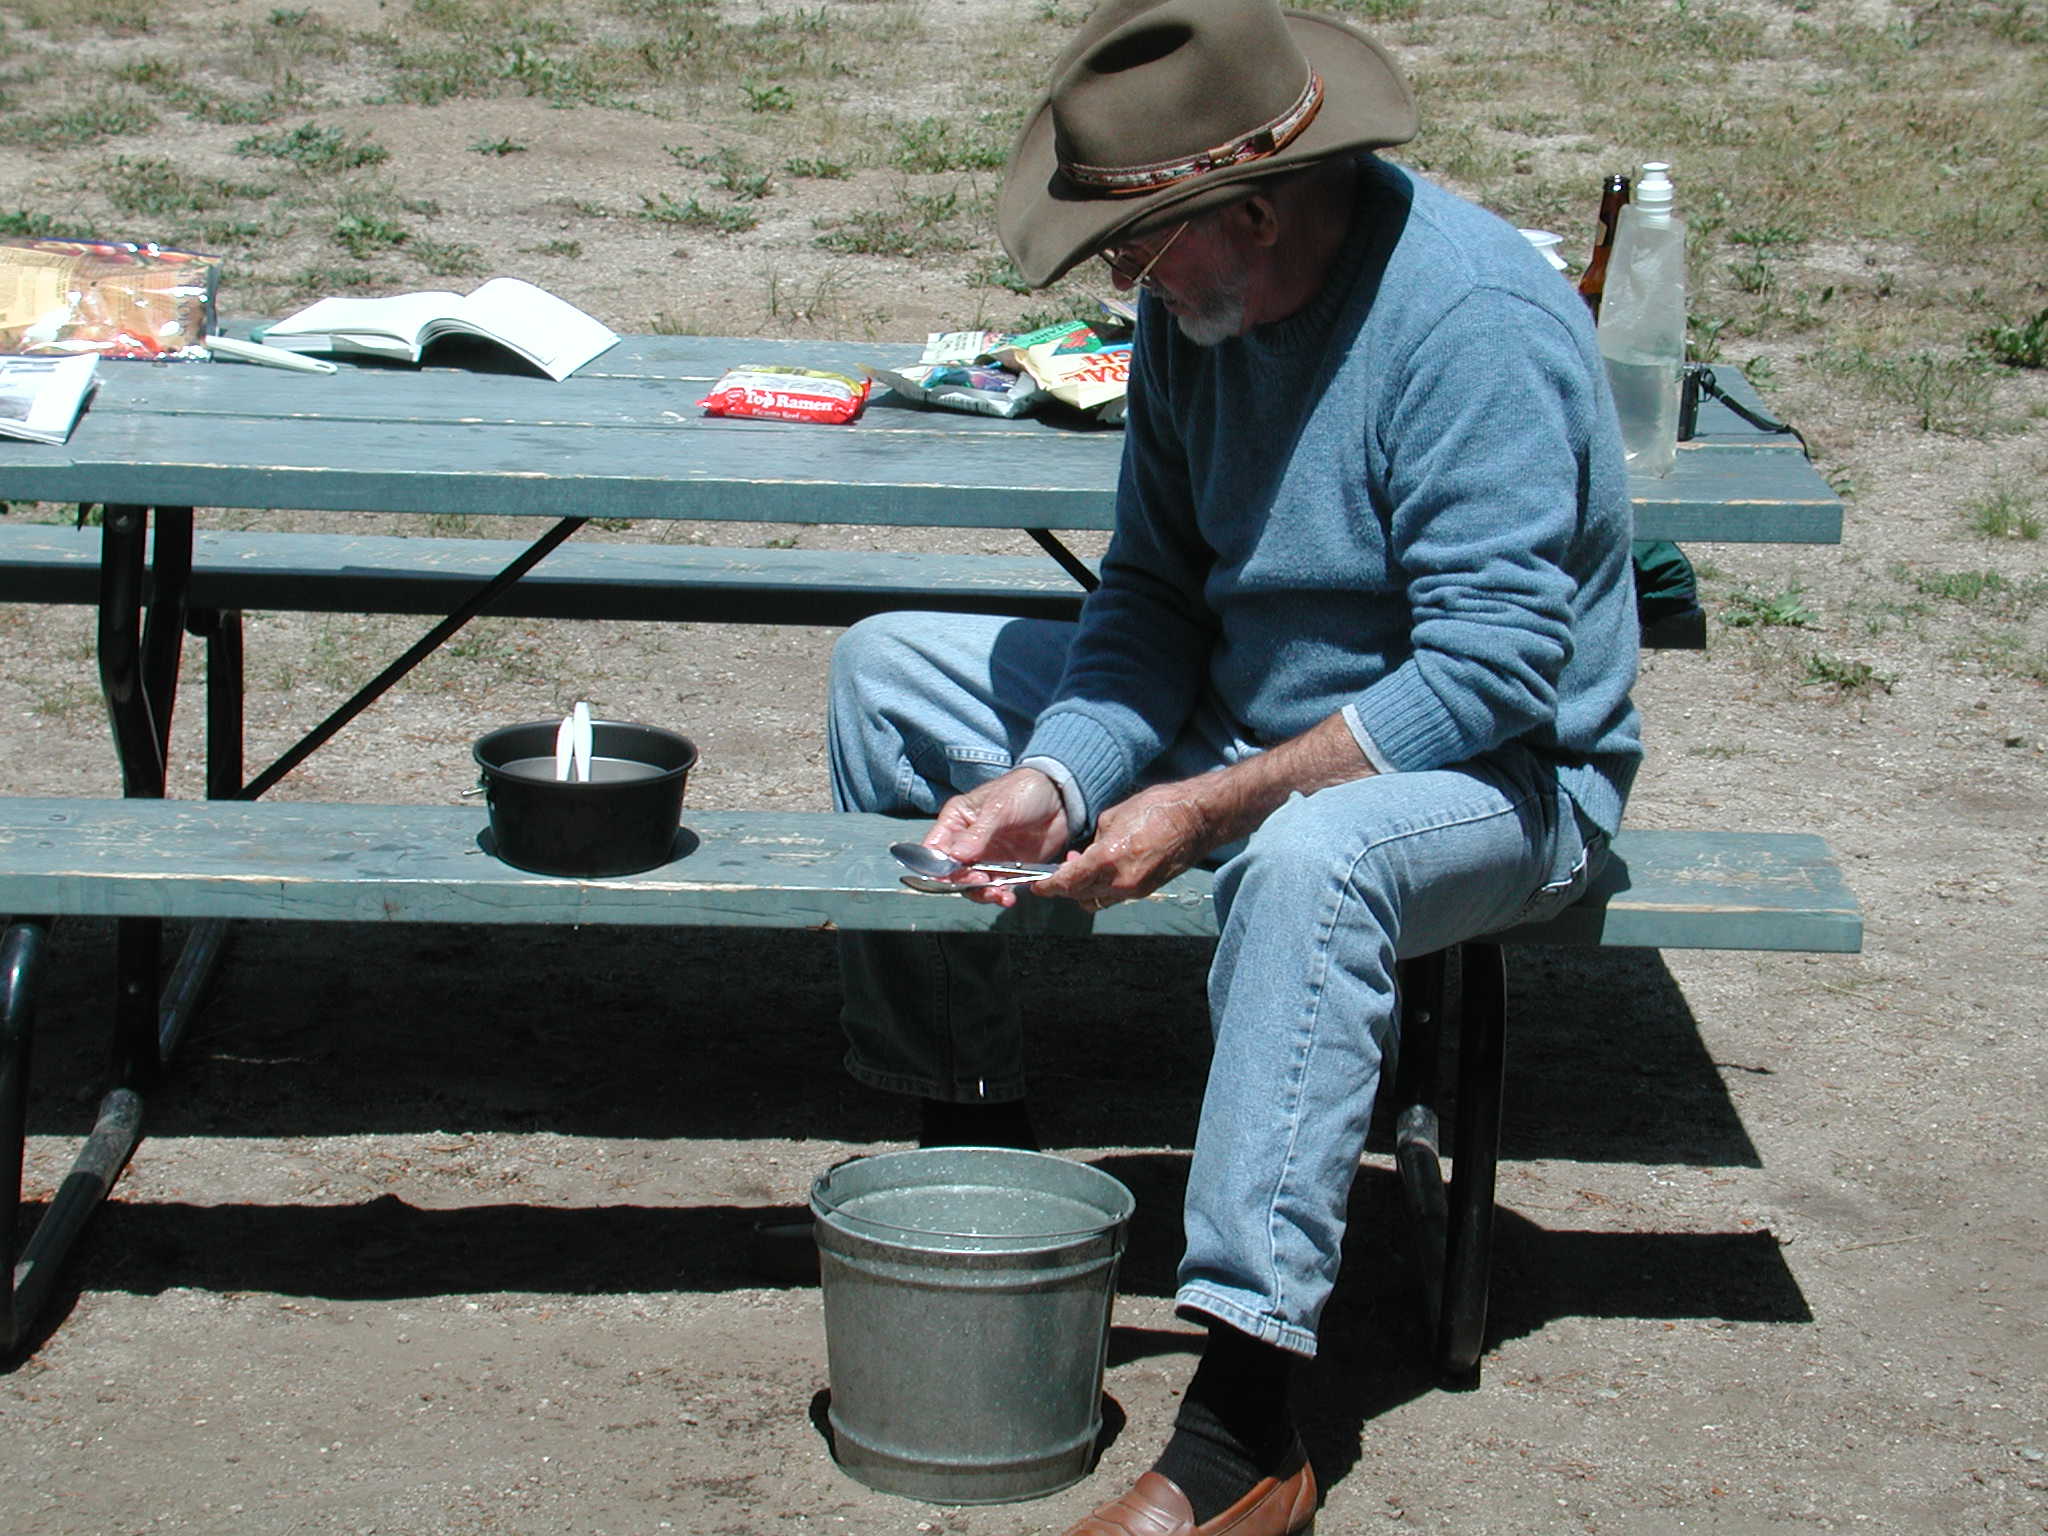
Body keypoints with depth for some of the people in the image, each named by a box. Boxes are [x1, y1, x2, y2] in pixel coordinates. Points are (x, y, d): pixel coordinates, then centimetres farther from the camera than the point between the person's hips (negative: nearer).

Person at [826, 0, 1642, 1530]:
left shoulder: (1475, 320, -27)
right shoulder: (1193, 304, -3)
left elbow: (1492, 670, -30)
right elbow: (1156, 596, 2)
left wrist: (1203, 808, -32)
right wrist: (1056, 779, -17)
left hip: (1504, 772, -8)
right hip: (1247, 719, 8)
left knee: (1310, 857, -43)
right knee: (890, 668, 3)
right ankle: (975, 1140, 10)